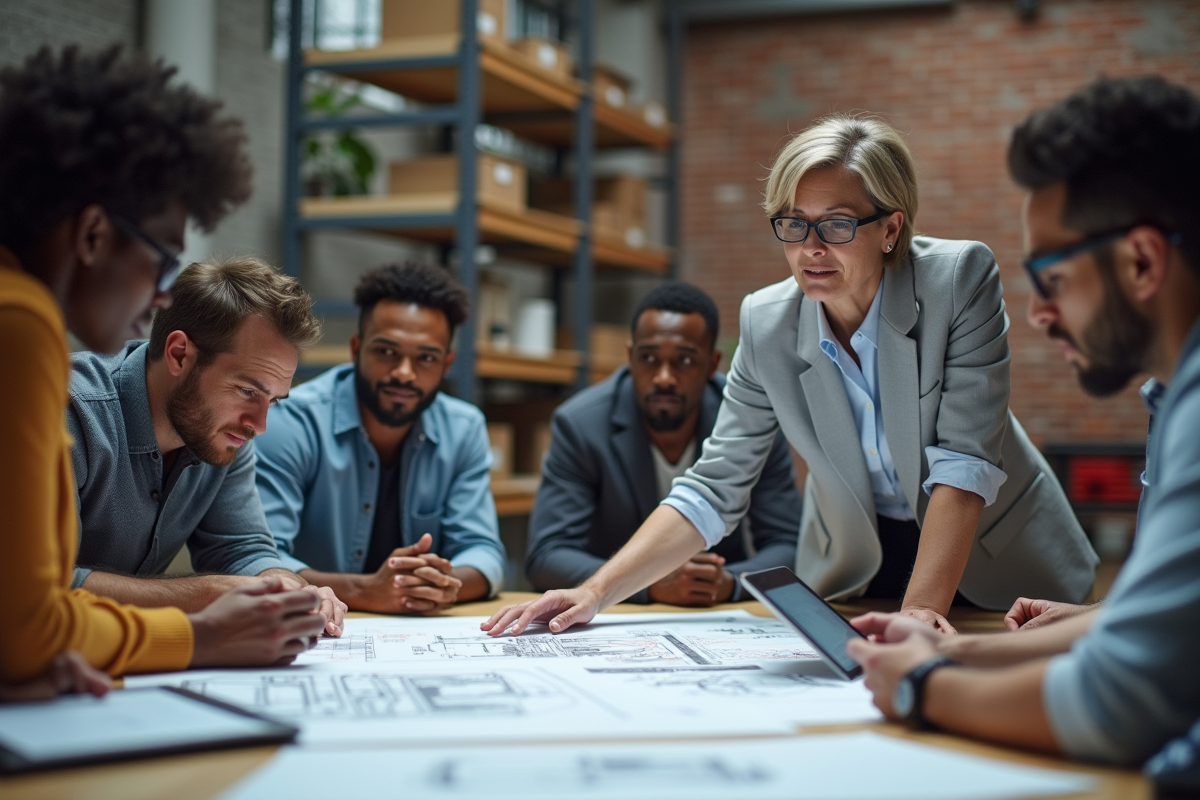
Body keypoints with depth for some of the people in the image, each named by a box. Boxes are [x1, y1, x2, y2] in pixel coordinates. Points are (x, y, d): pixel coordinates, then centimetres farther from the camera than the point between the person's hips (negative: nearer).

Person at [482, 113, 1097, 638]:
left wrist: (921, 610, -34)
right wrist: (594, 594, -19)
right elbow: (712, 490, -8)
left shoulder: (960, 278, -18)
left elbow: (965, 460, -22)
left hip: (997, 569, -2)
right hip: (855, 581, 2)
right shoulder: (766, 323, -9)